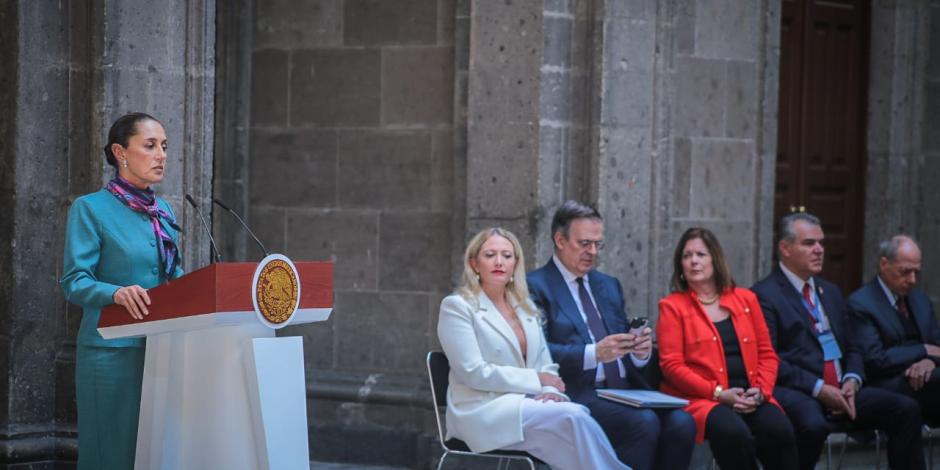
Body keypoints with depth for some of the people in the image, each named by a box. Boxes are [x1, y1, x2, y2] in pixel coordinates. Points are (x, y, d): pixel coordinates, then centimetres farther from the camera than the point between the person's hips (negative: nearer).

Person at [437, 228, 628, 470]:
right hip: (484, 411, -5)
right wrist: (537, 380, -10)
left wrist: (550, 391, -9)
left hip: (527, 404, 6)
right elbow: (474, 372, -11)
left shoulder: (525, 308, 19)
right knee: (571, 417, -30)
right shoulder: (457, 307, -1)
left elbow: (546, 366, 15)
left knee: (578, 414, -29)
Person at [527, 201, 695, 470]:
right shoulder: (536, 286, 1)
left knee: (681, 422, -21)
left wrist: (641, 352, -4)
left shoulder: (609, 285, 24)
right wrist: (594, 353, -24)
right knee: (643, 423, -31)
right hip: (578, 394, -6)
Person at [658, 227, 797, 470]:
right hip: (701, 399, -3)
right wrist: (719, 394, -12)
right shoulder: (672, 306, 7)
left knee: (779, 431, -29)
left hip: (751, 398, 3)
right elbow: (672, 366, -2)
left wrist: (761, 390, -4)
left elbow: (767, 354, 17)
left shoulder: (745, 299, 18)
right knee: (734, 433, -36)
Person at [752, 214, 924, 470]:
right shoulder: (764, 295, -3)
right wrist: (818, 389, -17)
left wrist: (852, 381, 1)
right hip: (796, 393, -7)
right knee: (813, 424, -39)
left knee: (906, 408, -12)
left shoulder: (831, 292, 23)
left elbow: (851, 350, 24)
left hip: (839, 391, 7)